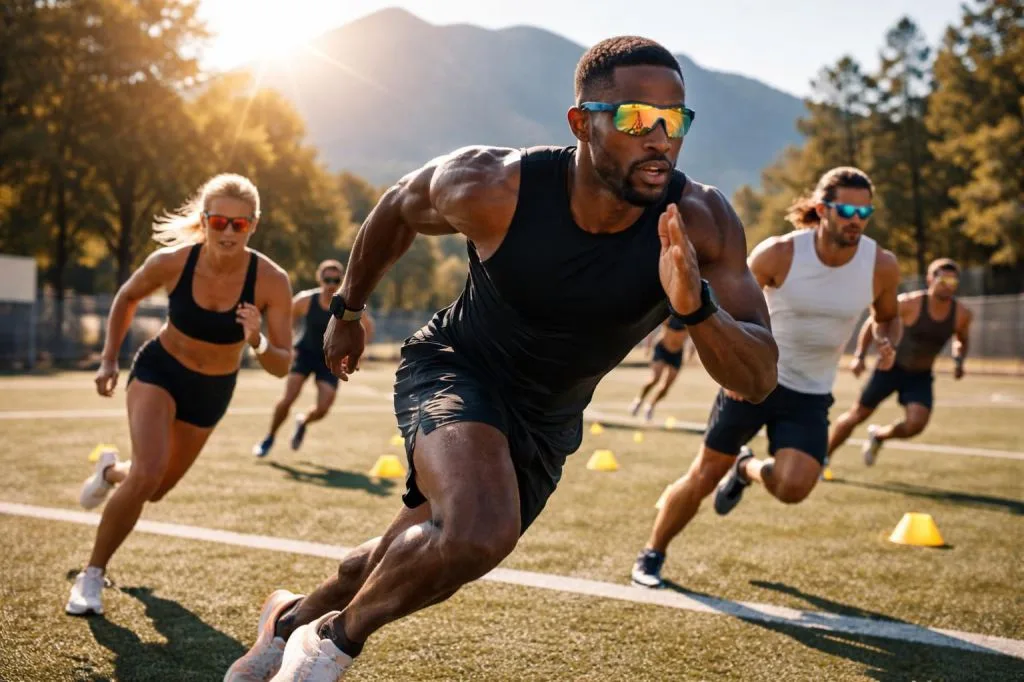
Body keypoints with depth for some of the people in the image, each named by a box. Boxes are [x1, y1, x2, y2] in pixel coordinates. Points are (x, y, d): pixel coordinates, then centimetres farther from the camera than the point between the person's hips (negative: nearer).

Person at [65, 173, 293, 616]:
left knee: (155, 490, 18)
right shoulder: (172, 262, -25)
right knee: (148, 474, -26)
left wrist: (258, 343, -41)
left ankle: (111, 472, 56)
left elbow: (283, 366, -21)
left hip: (211, 392, 2)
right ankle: (92, 575, -4)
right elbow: (127, 297, -2)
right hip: (158, 371, -2)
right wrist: (109, 359, -3)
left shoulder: (271, 280, -26)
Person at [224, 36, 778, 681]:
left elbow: (759, 380, -25)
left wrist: (695, 307, -45)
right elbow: (397, 209, -4)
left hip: (548, 419, 4)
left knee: (420, 560, 18)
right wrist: (347, 311, 10)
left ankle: (296, 615, 50)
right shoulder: (490, 188, -27)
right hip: (454, 366, -4)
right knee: (481, 532, -33)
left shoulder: (701, 223, -25)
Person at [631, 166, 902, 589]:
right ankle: (652, 554, 24)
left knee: (793, 488, -19)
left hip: (811, 395, 2)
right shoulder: (779, 253, -17)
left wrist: (886, 342, -12)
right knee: (704, 475, 1)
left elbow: (887, 317, 11)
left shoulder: (881, 267, -10)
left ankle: (747, 469, 19)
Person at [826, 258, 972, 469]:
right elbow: (873, 323, -7)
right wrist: (859, 356, -15)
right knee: (858, 415, 3)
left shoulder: (962, 314, -9)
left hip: (921, 376, 3)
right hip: (892, 367, -3)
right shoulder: (910, 303, -20)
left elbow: (961, 341, 14)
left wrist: (958, 360, -7)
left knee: (915, 425, -18)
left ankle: (878, 436, 16)